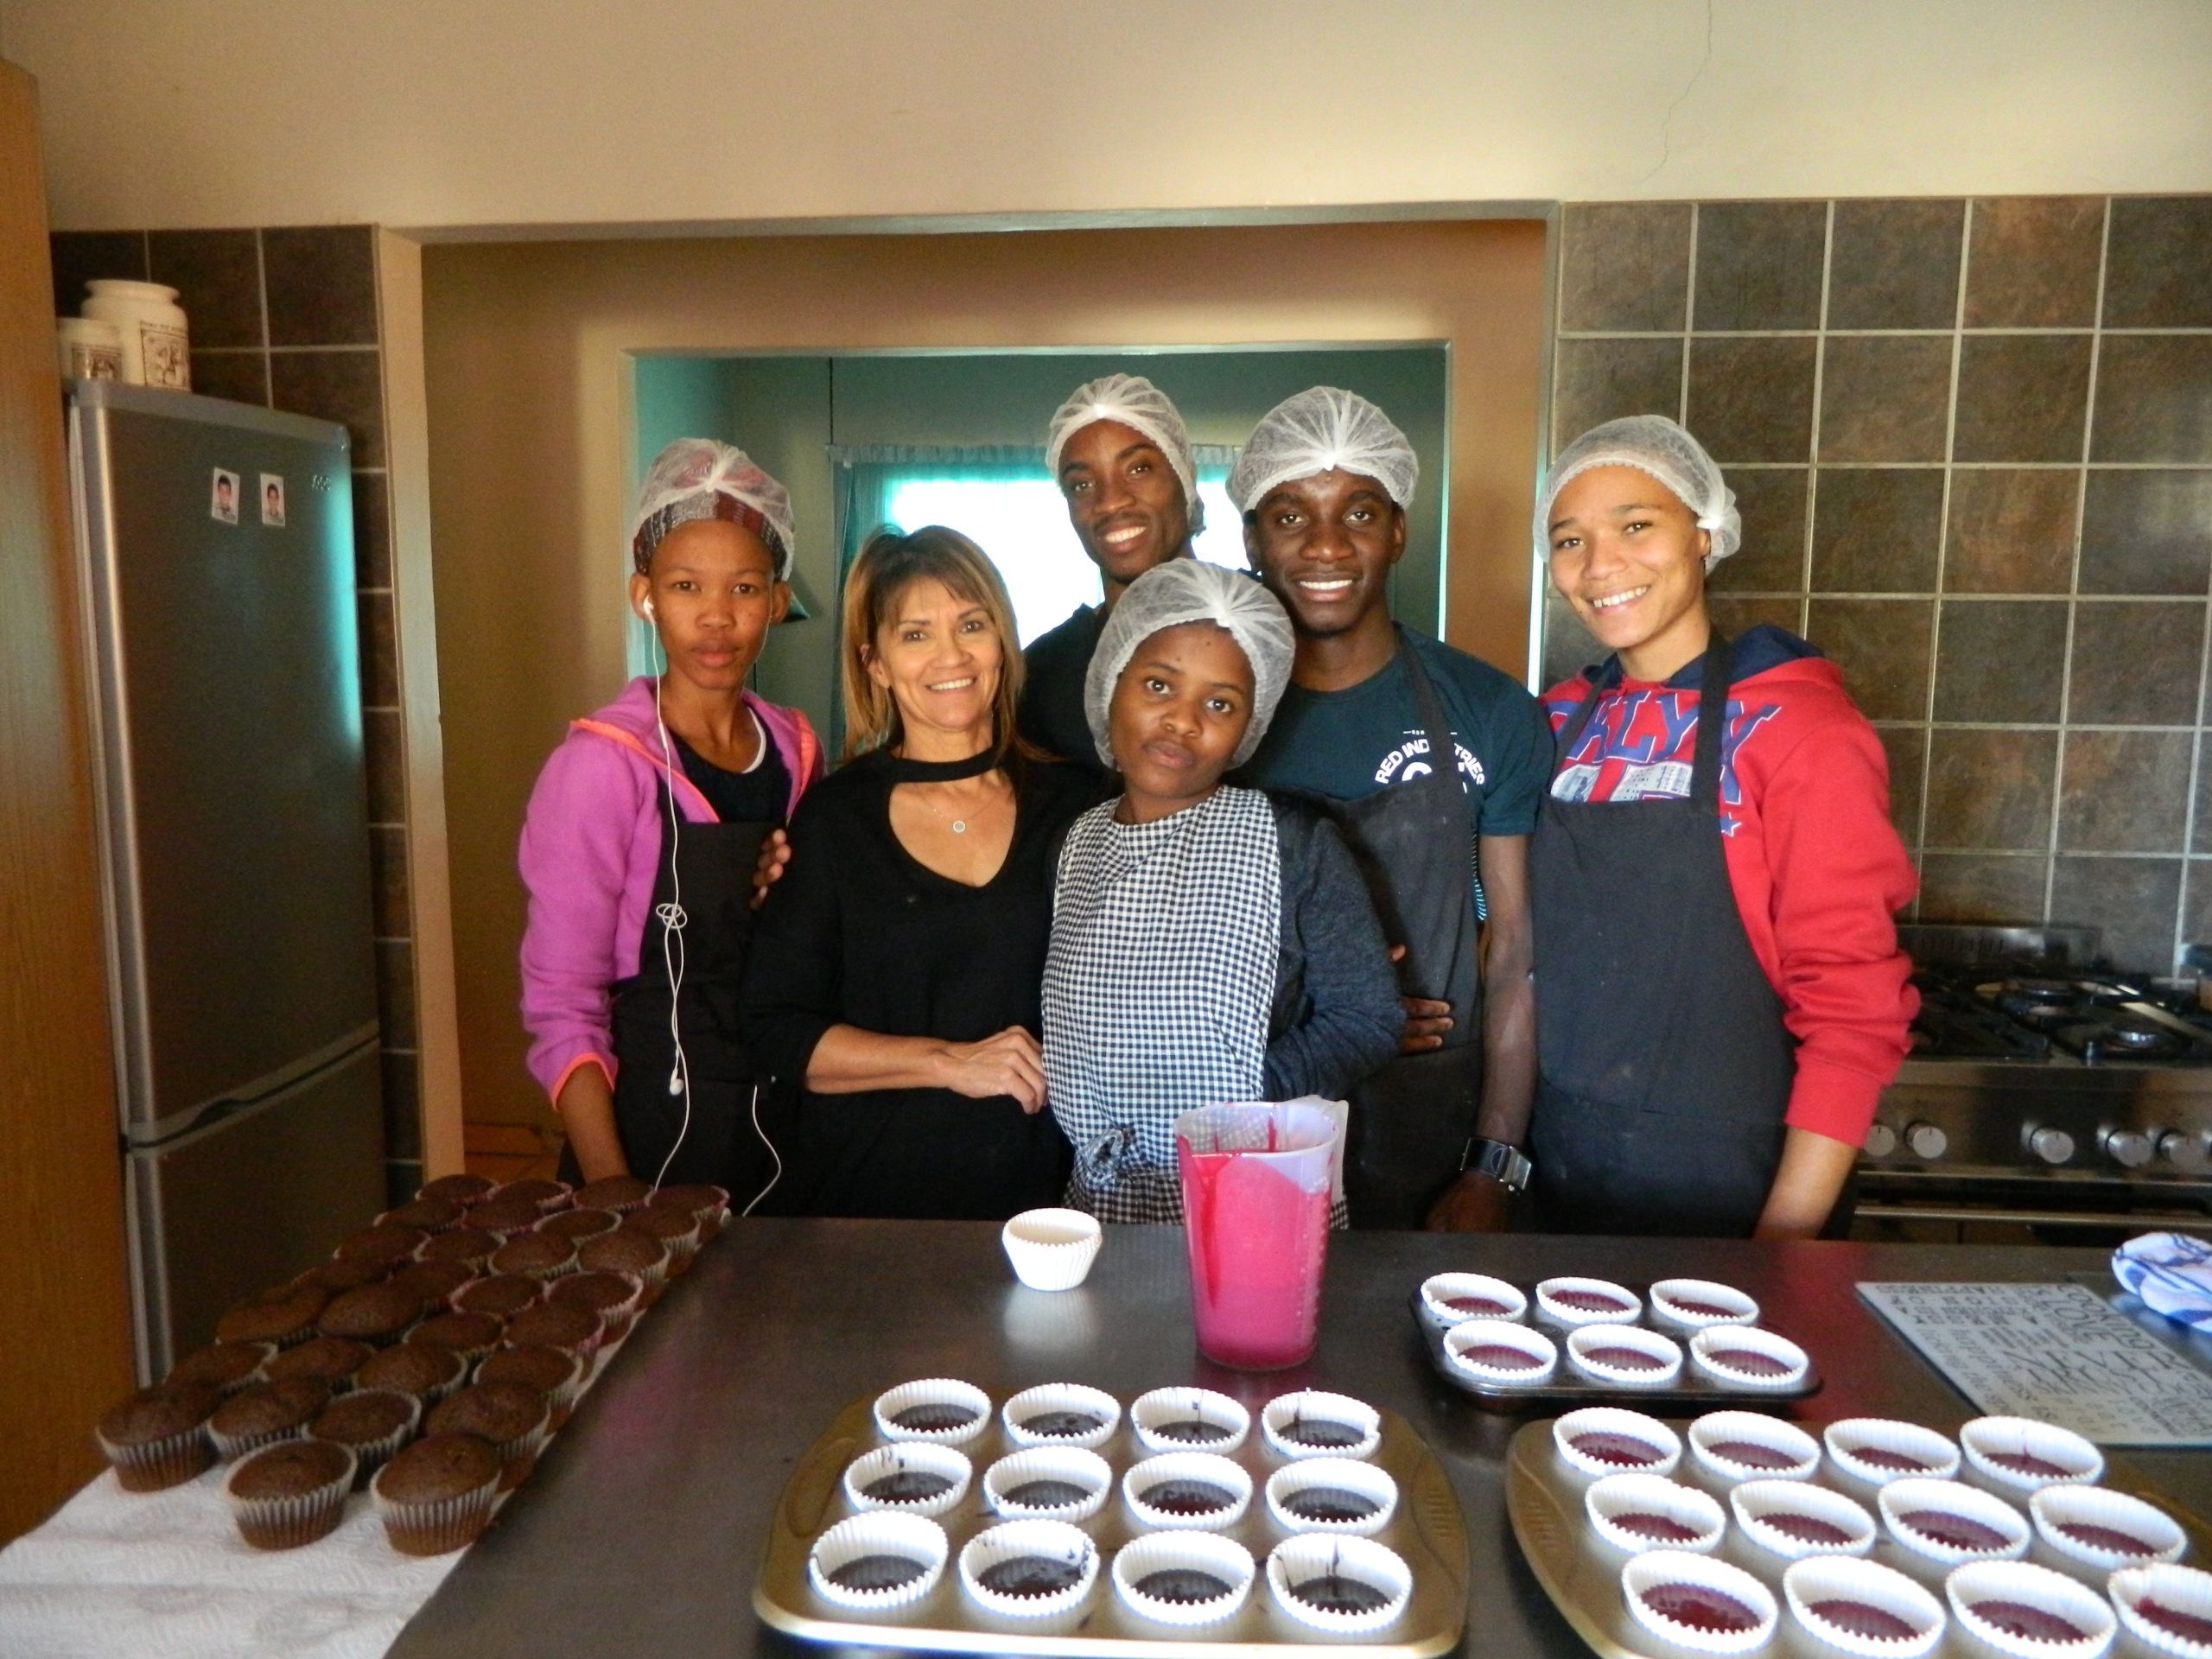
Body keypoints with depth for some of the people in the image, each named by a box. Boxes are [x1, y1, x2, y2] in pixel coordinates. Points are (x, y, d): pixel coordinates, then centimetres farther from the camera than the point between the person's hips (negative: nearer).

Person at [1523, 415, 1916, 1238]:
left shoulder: (1797, 729, -12)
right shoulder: (1561, 723, 3)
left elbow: (1854, 1009, -12)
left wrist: (1785, 1243, -15)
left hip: (1718, 1198, -4)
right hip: (1556, 1181, 5)